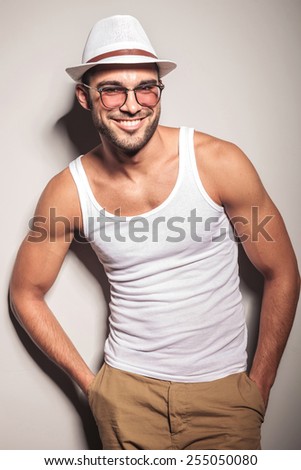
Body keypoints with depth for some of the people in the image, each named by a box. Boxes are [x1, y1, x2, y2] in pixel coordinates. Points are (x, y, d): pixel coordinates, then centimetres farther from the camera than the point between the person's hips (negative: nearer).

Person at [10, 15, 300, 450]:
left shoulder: (219, 163, -13)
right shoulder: (68, 192, -9)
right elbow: (26, 293, 4)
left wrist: (259, 386, -2)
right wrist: (88, 381, 1)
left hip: (222, 387, 0)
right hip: (127, 390, 1)